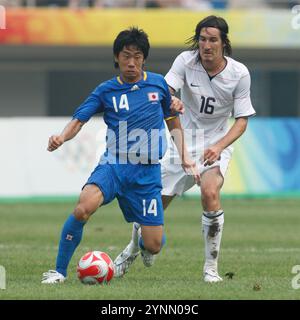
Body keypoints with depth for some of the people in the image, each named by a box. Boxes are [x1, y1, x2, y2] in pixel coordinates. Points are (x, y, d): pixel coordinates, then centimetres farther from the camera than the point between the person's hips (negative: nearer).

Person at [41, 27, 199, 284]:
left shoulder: (158, 84, 6)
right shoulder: (106, 91, 2)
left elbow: (174, 122, 19)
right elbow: (79, 120, -5)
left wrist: (185, 157, 11)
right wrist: (62, 137, -26)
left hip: (147, 173, 1)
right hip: (112, 166, -1)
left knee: (154, 245, -3)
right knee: (84, 208, -32)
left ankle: (141, 240, 38)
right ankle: (59, 271, -18)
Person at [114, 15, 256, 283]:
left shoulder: (239, 73, -11)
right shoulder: (186, 61, -11)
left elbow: (242, 120, -8)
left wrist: (218, 147, -24)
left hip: (217, 143, -2)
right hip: (183, 141, 2)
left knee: (210, 193, -30)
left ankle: (211, 267, -18)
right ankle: (131, 251, 35)